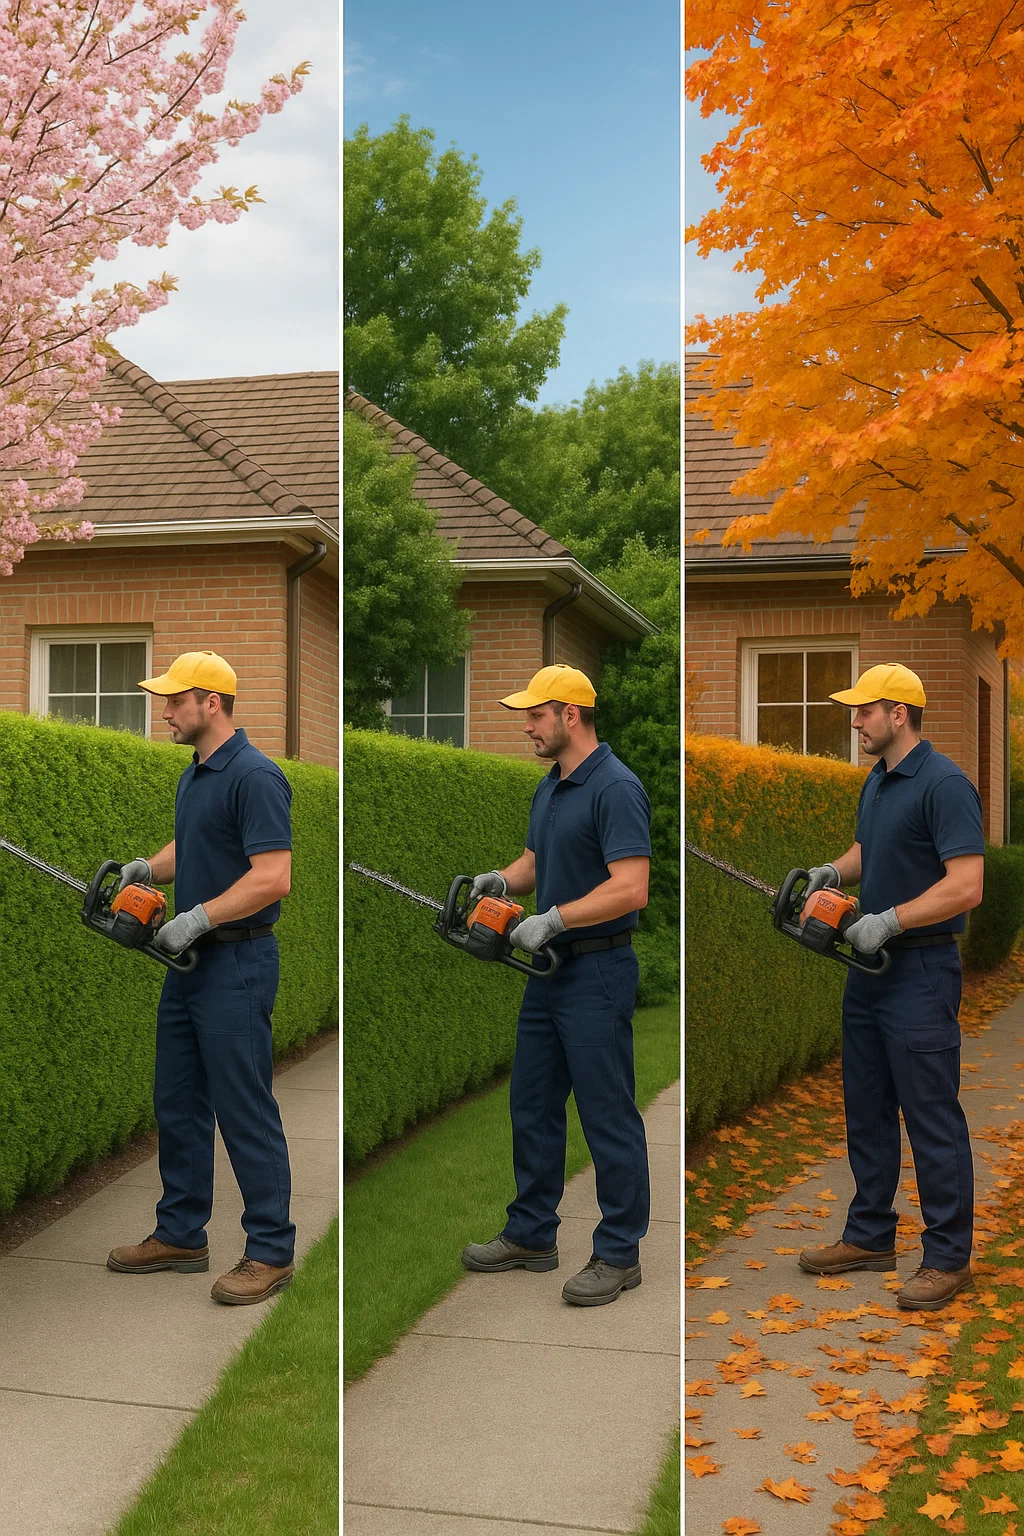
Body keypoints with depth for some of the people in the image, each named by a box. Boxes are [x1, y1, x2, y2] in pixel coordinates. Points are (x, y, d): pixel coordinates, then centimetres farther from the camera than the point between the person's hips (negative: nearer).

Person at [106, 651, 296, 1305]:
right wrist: (145, 869, 8)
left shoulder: (255, 776, -18)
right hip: (191, 962, 10)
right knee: (178, 1106, 15)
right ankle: (181, 1234, 26)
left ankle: (271, 1251, 7)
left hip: (237, 964, -10)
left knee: (245, 1111, -3)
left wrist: (198, 918, -23)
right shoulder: (194, 776, 13)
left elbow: (273, 877, -24)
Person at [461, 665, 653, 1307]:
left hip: (598, 973, -10)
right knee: (533, 1107, 16)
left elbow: (630, 889, -25)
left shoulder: (616, 788, -18)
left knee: (608, 1115, 0)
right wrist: (502, 880, 2)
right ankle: (532, 1234, 28)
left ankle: (620, 1254, 11)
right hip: (550, 969, 10)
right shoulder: (550, 789, 12)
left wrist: (554, 919, -25)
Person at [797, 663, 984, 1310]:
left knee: (932, 1118, -1)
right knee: (867, 1112, 15)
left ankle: (949, 1256, 9)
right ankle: (870, 1236, 27)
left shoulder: (944, 784, -18)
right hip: (869, 968, 10)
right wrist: (833, 871, 7)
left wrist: (890, 921, -24)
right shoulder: (877, 783, 12)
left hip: (922, 972, -10)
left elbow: (967, 885, -23)